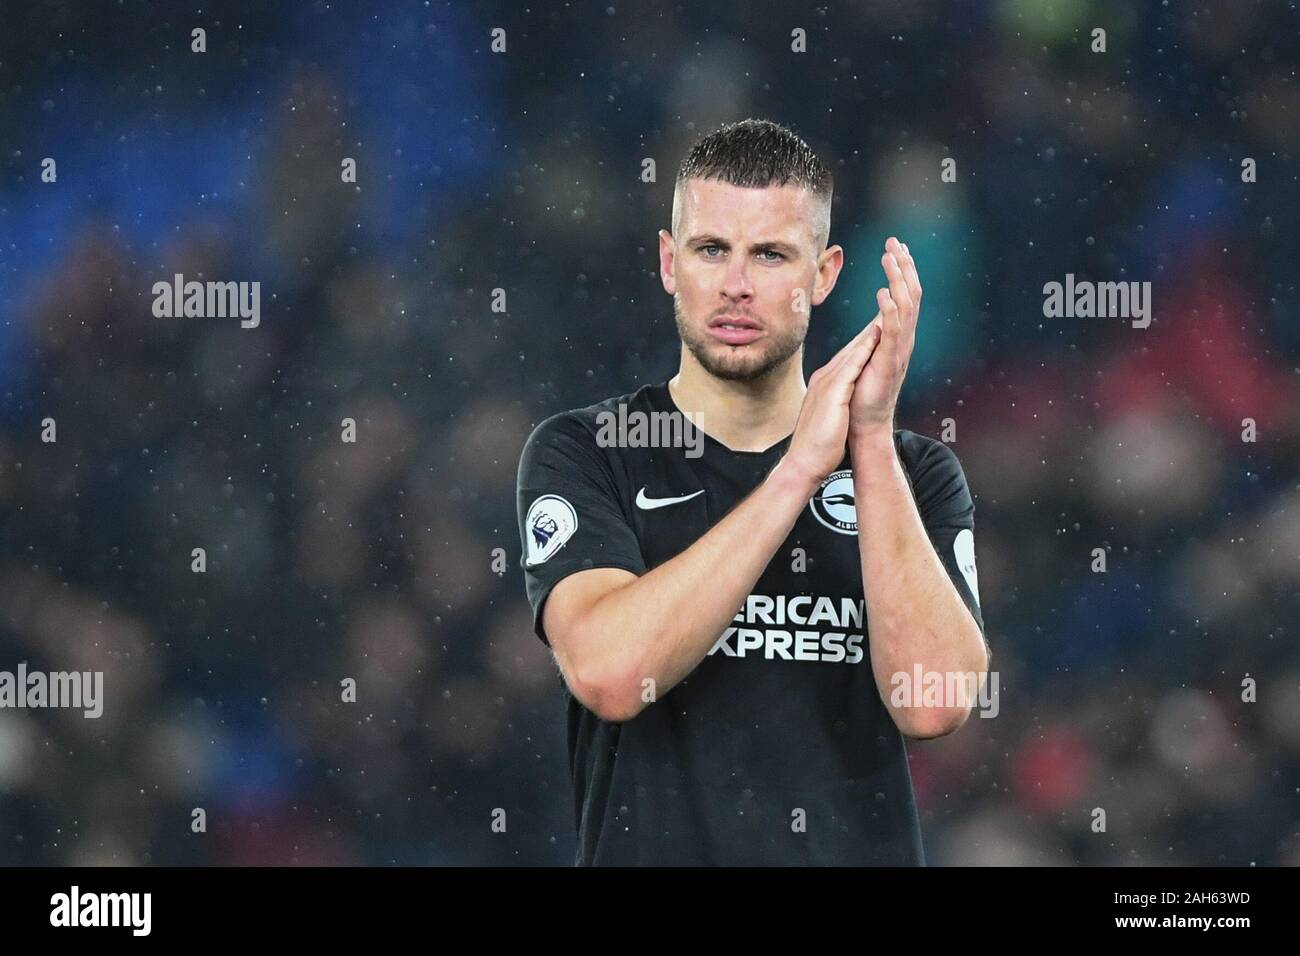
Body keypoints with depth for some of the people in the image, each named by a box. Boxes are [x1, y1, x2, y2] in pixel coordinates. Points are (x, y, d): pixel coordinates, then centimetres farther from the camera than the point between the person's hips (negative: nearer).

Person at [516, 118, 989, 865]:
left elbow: (932, 702, -16)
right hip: (653, 847, -1)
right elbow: (609, 672, -22)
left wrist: (871, 442, -19)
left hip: (860, 846, 1)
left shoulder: (916, 472, 1)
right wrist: (801, 470, -23)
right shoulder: (582, 455, -3)